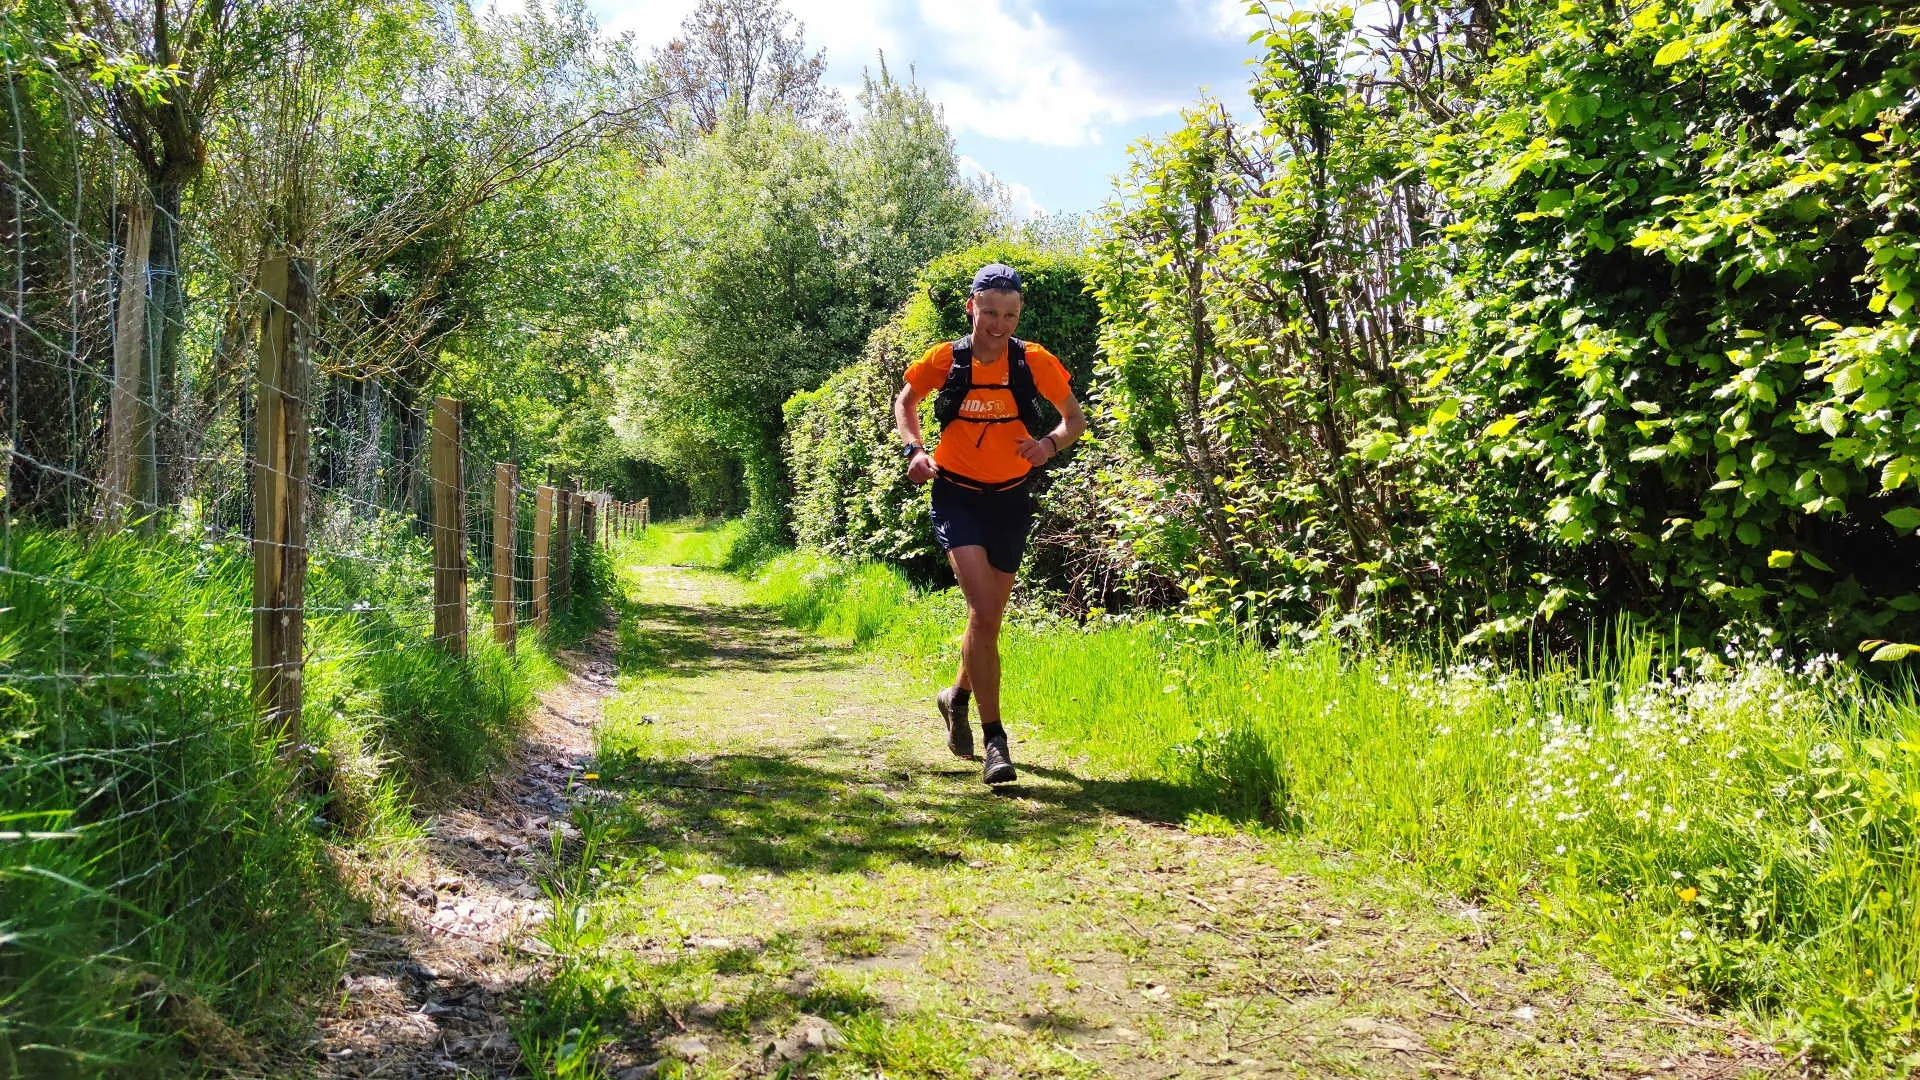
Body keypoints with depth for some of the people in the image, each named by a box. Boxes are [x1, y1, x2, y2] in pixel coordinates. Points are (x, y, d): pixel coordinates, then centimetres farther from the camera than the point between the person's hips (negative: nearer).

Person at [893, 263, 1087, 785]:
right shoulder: (945, 360, -8)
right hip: (956, 497, -2)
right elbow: (905, 401, 11)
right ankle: (993, 738, -13)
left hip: (1010, 501, 2)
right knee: (983, 612, -20)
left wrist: (1051, 443, -18)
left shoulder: (1033, 361, -9)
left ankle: (958, 697, 44)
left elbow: (1075, 417, 4)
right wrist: (915, 449, -6)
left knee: (990, 619, 14)